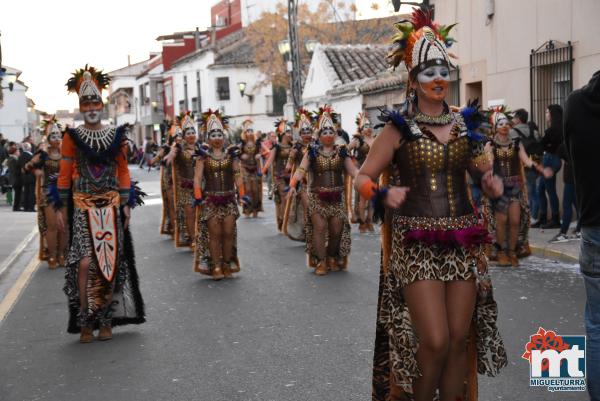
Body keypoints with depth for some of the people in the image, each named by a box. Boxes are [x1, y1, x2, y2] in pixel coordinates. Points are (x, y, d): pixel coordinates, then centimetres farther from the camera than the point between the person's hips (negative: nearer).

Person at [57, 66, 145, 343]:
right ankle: (84, 321, 1)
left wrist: (127, 203, 2)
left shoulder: (116, 136, 7)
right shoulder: (72, 137, 2)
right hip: (83, 207, -2)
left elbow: (123, 172, 9)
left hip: (111, 206, 2)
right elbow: (64, 174, 1)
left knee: (110, 263, 3)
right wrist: (60, 208, -3)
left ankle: (106, 320, 14)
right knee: (85, 262, -11)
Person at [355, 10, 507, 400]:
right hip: (417, 243, -4)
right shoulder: (399, 127, -3)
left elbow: (484, 172, 21)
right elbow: (363, 177, 0)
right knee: (435, 341, -9)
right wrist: (384, 194, -21)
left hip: (463, 241, 4)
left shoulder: (465, 124, 9)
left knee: (460, 339, 7)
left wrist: (494, 182, -2)